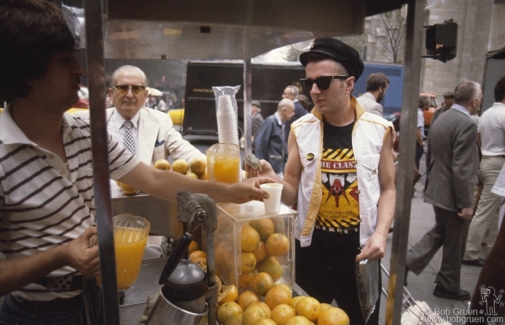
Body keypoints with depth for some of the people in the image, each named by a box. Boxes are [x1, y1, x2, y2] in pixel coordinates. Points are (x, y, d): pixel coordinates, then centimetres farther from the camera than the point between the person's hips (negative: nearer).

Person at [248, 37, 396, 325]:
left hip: (359, 249, 0)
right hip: (311, 248, 1)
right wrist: (272, 181, -21)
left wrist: (381, 233, -11)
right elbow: (292, 194, -1)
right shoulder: (301, 129, -3)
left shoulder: (378, 129, -5)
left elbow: (388, 188, 3)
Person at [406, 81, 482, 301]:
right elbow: (461, 169, -24)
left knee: (439, 232, 24)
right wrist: (466, 203, -18)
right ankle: (448, 287, 26)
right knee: (455, 243, 10)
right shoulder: (466, 124, -21)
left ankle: (406, 264, 16)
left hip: (437, 190, 8)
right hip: (453, 195, -8)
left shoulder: (441, 119, 6)